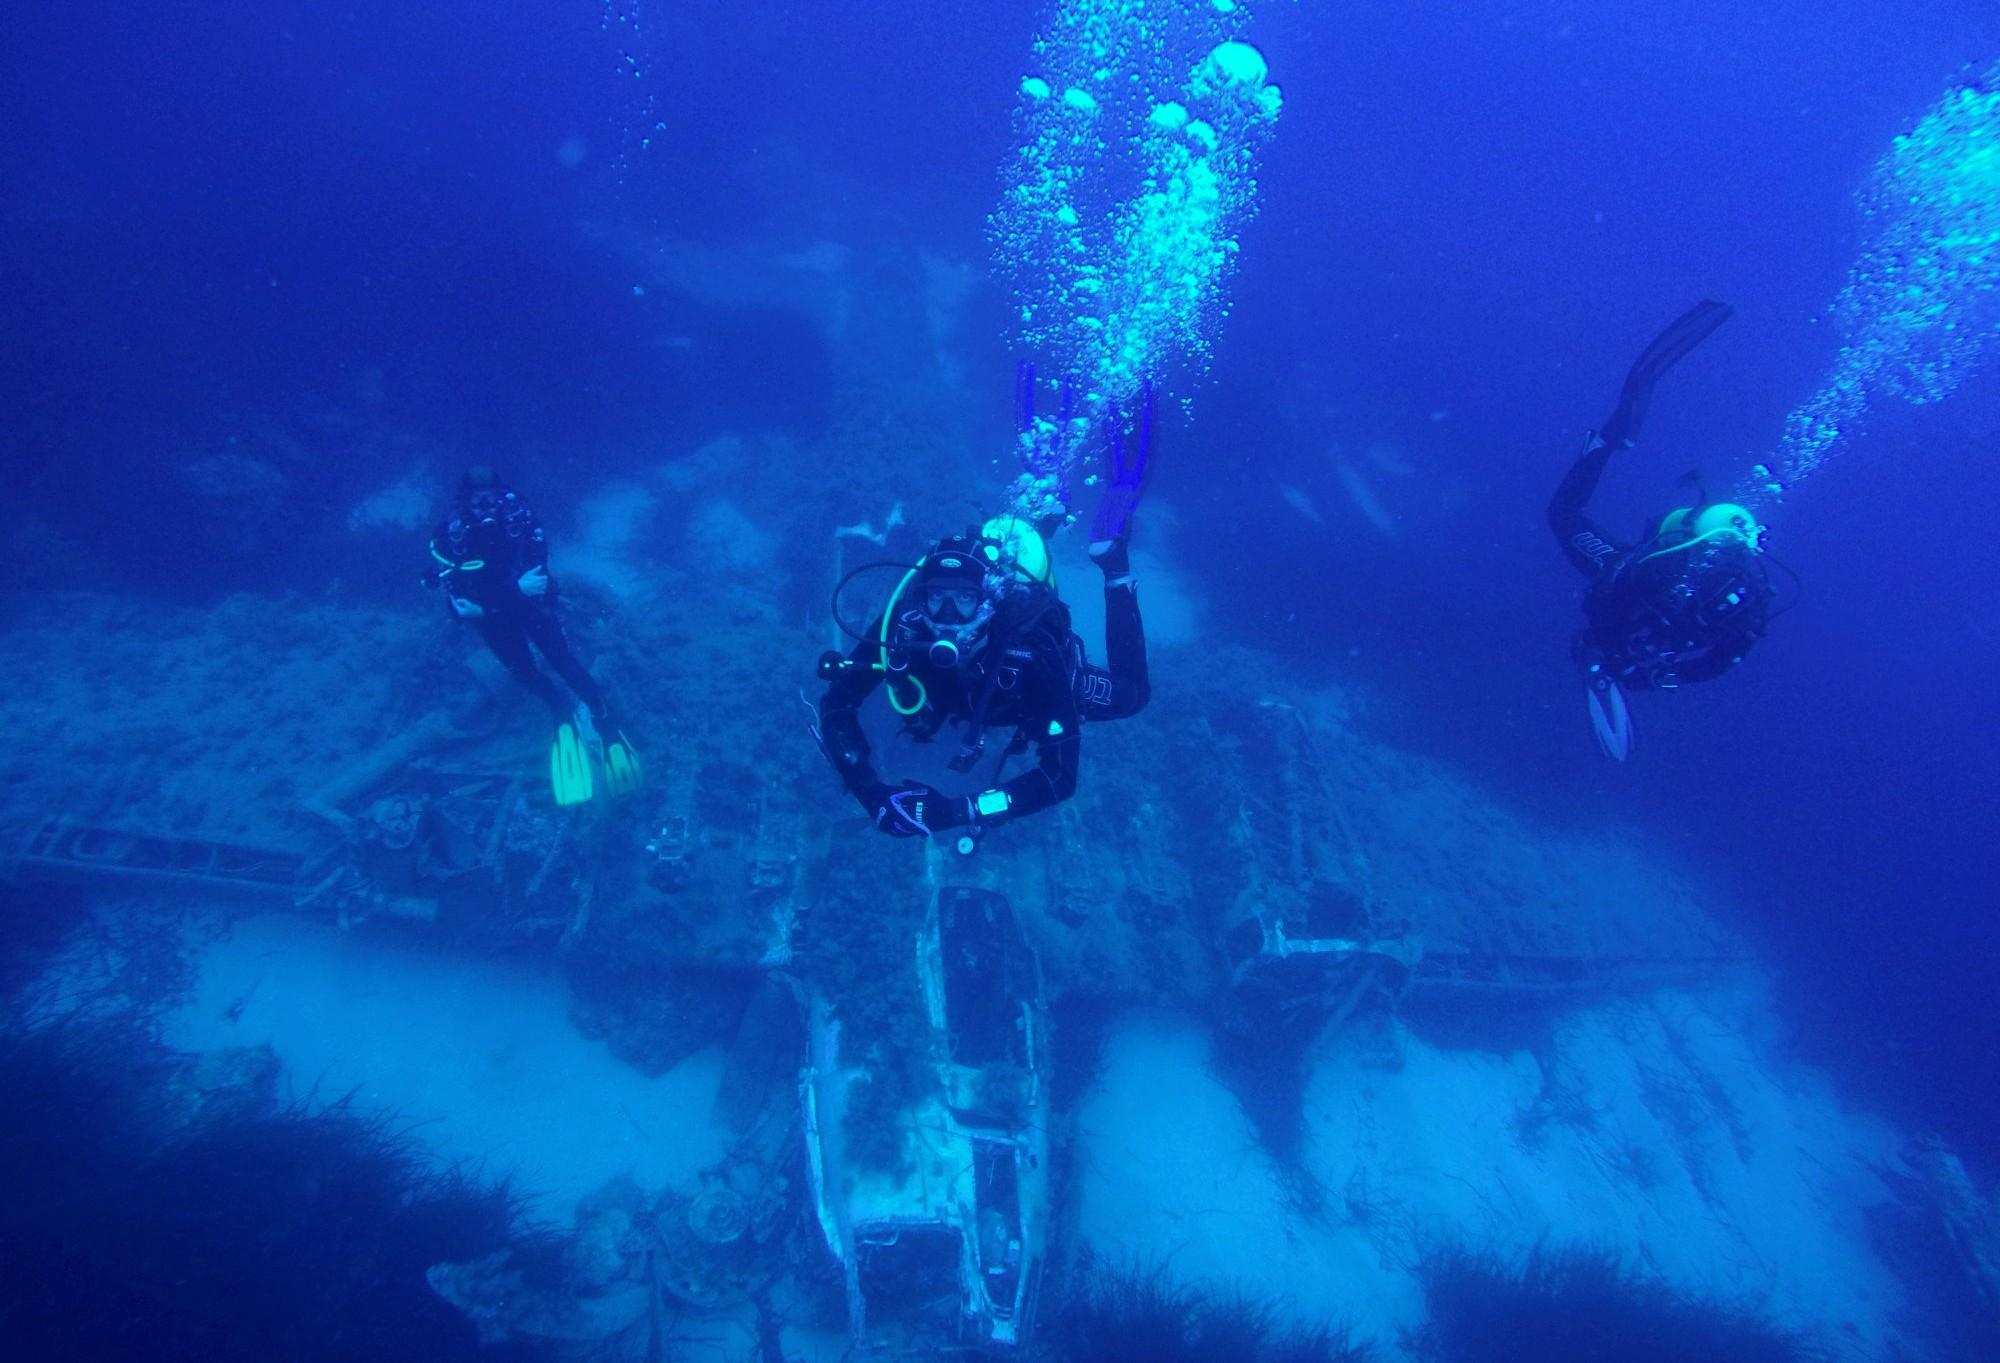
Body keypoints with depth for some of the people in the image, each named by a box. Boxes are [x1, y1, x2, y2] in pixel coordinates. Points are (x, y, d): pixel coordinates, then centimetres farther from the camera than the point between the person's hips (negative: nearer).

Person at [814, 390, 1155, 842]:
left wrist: (957, 811, -54)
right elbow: (836, 706, -31)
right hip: (959, 695, 3)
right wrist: (872, 790, -47)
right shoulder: (902, 627, -40)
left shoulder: (1032, 648, -47)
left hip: (1034, 692, -3)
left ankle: (1112, 558, 20)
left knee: (1128, 696, 19)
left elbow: (1060, 778, -45)